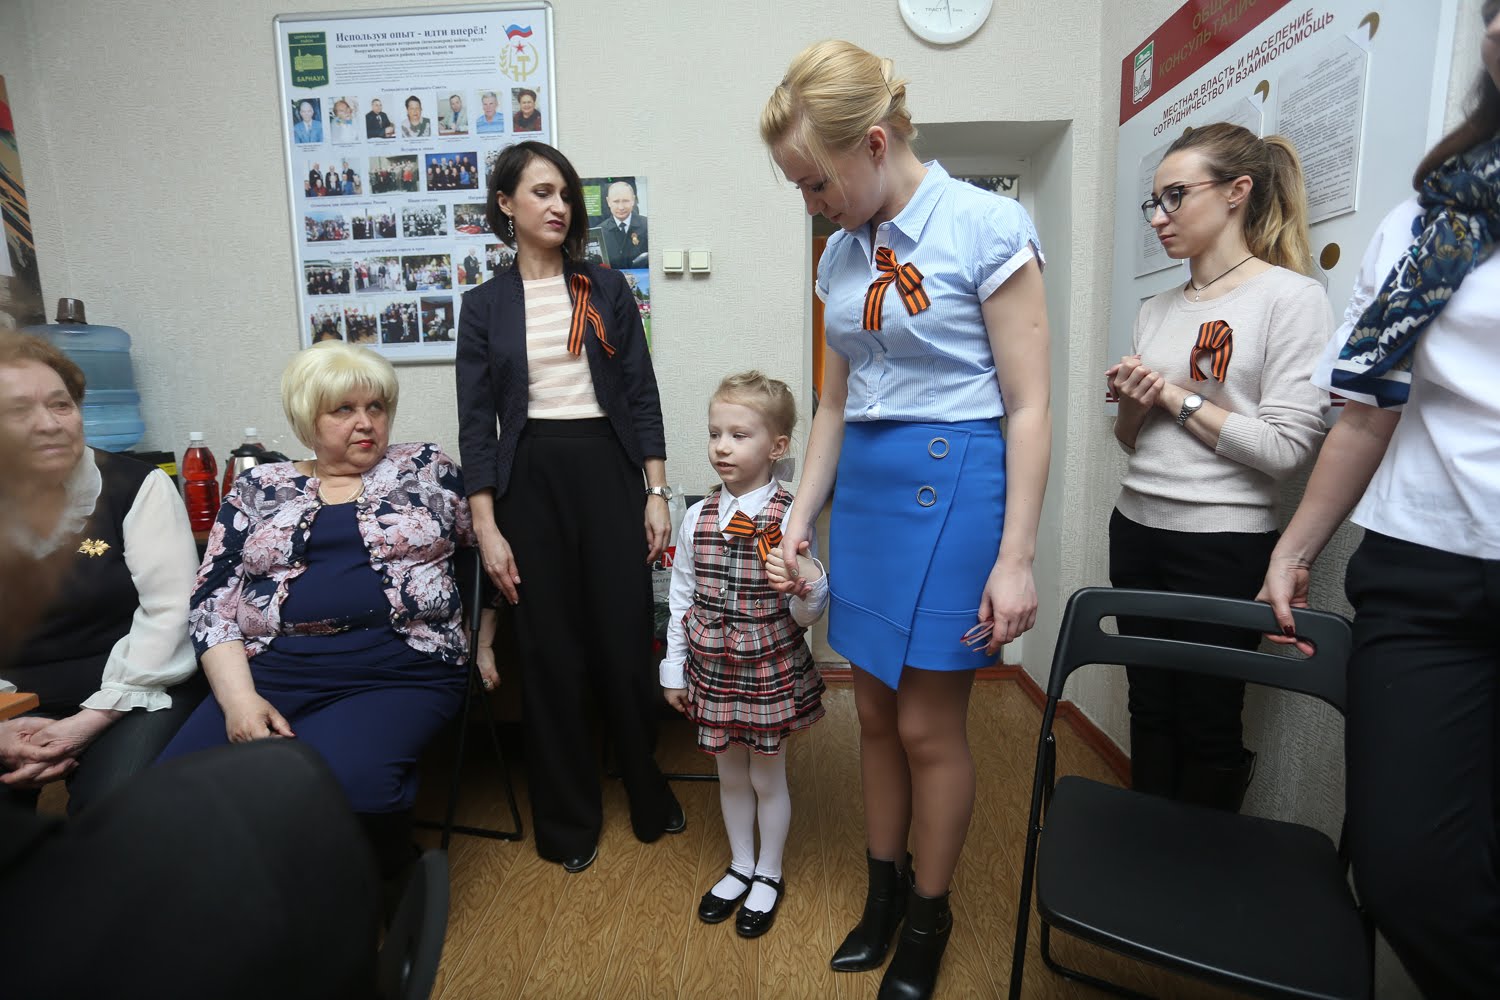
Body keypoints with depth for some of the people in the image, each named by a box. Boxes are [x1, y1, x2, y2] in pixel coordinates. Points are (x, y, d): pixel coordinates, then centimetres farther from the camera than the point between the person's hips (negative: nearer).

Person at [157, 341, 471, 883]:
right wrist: (238, 696, -7)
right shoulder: (258, 488, 14)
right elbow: (212, 600, 9)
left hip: (398, 671, -2)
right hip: (272, 672, 3)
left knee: (340, 785, -30)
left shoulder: (427, 469, 11)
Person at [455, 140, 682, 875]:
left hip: (607, 470, 0)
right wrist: (486, 527, -4)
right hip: (530, 478, 0)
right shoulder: (484, 304, 6)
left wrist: (657, 494, -1)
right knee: (550, 652, 6)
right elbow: (476, 422, 3)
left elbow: (642, 395, 5)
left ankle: (651, 799, 25)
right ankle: (568, 819, 25)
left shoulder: (607, 290, 8)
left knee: (626, 641, 2)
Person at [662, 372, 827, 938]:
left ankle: (769, 876, 39)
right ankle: (741, 866, 44)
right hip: (712, 673, 4)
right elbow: (681, 599, 5)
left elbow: (808, 617, -14)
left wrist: (809, 586, -36)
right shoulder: (697, 518, -4)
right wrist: (674, 669, 8)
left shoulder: (790, 520, -16)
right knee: (730, 775, 20)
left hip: (770, 674, -3)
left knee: (768, 777, 15)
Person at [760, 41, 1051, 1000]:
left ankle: (930, 914, 30)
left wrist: (1015, 558, -14)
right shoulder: (844, 252, 10)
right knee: (876, 711, 14)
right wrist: (800, 517, 9)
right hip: (867, 484, 6)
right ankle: (884, 892, 36)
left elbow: (1029, 406, -10)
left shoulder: (987, 227, -9)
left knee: (929, 724, 4)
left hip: (953, 481, -6)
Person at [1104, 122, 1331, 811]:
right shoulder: (1156, 310, 12)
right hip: (1136, 529, 6)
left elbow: (1286, 448, -17)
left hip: (1223, 545, -6)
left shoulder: (1291, 298, -7)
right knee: (1150, 710, 15)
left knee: (1207, 725, 8)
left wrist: (1178, 396, -10)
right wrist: (1132, 405, -6)